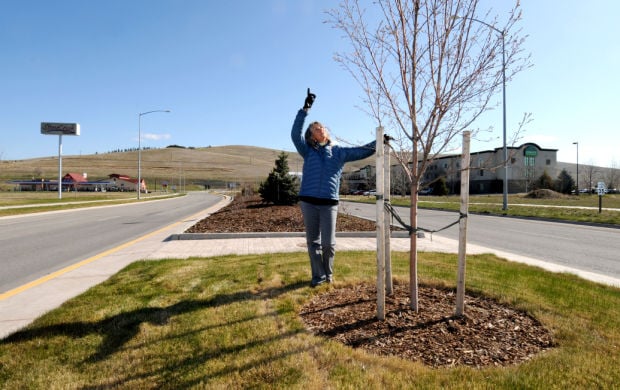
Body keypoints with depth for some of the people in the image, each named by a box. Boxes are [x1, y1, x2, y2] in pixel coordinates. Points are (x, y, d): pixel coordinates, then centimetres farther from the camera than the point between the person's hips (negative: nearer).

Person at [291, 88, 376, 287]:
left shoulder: (339, 152, 12)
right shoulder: (307, 151, 8)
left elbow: (361, 152, 11)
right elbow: (295, 134, -6)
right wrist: (305, 109, -12)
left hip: (329, 203, 0)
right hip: (308, 202, 0)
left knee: (328, 242, 1)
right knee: (313, 241, 7)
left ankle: (328, 272, 27)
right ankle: (319, 275, 20)